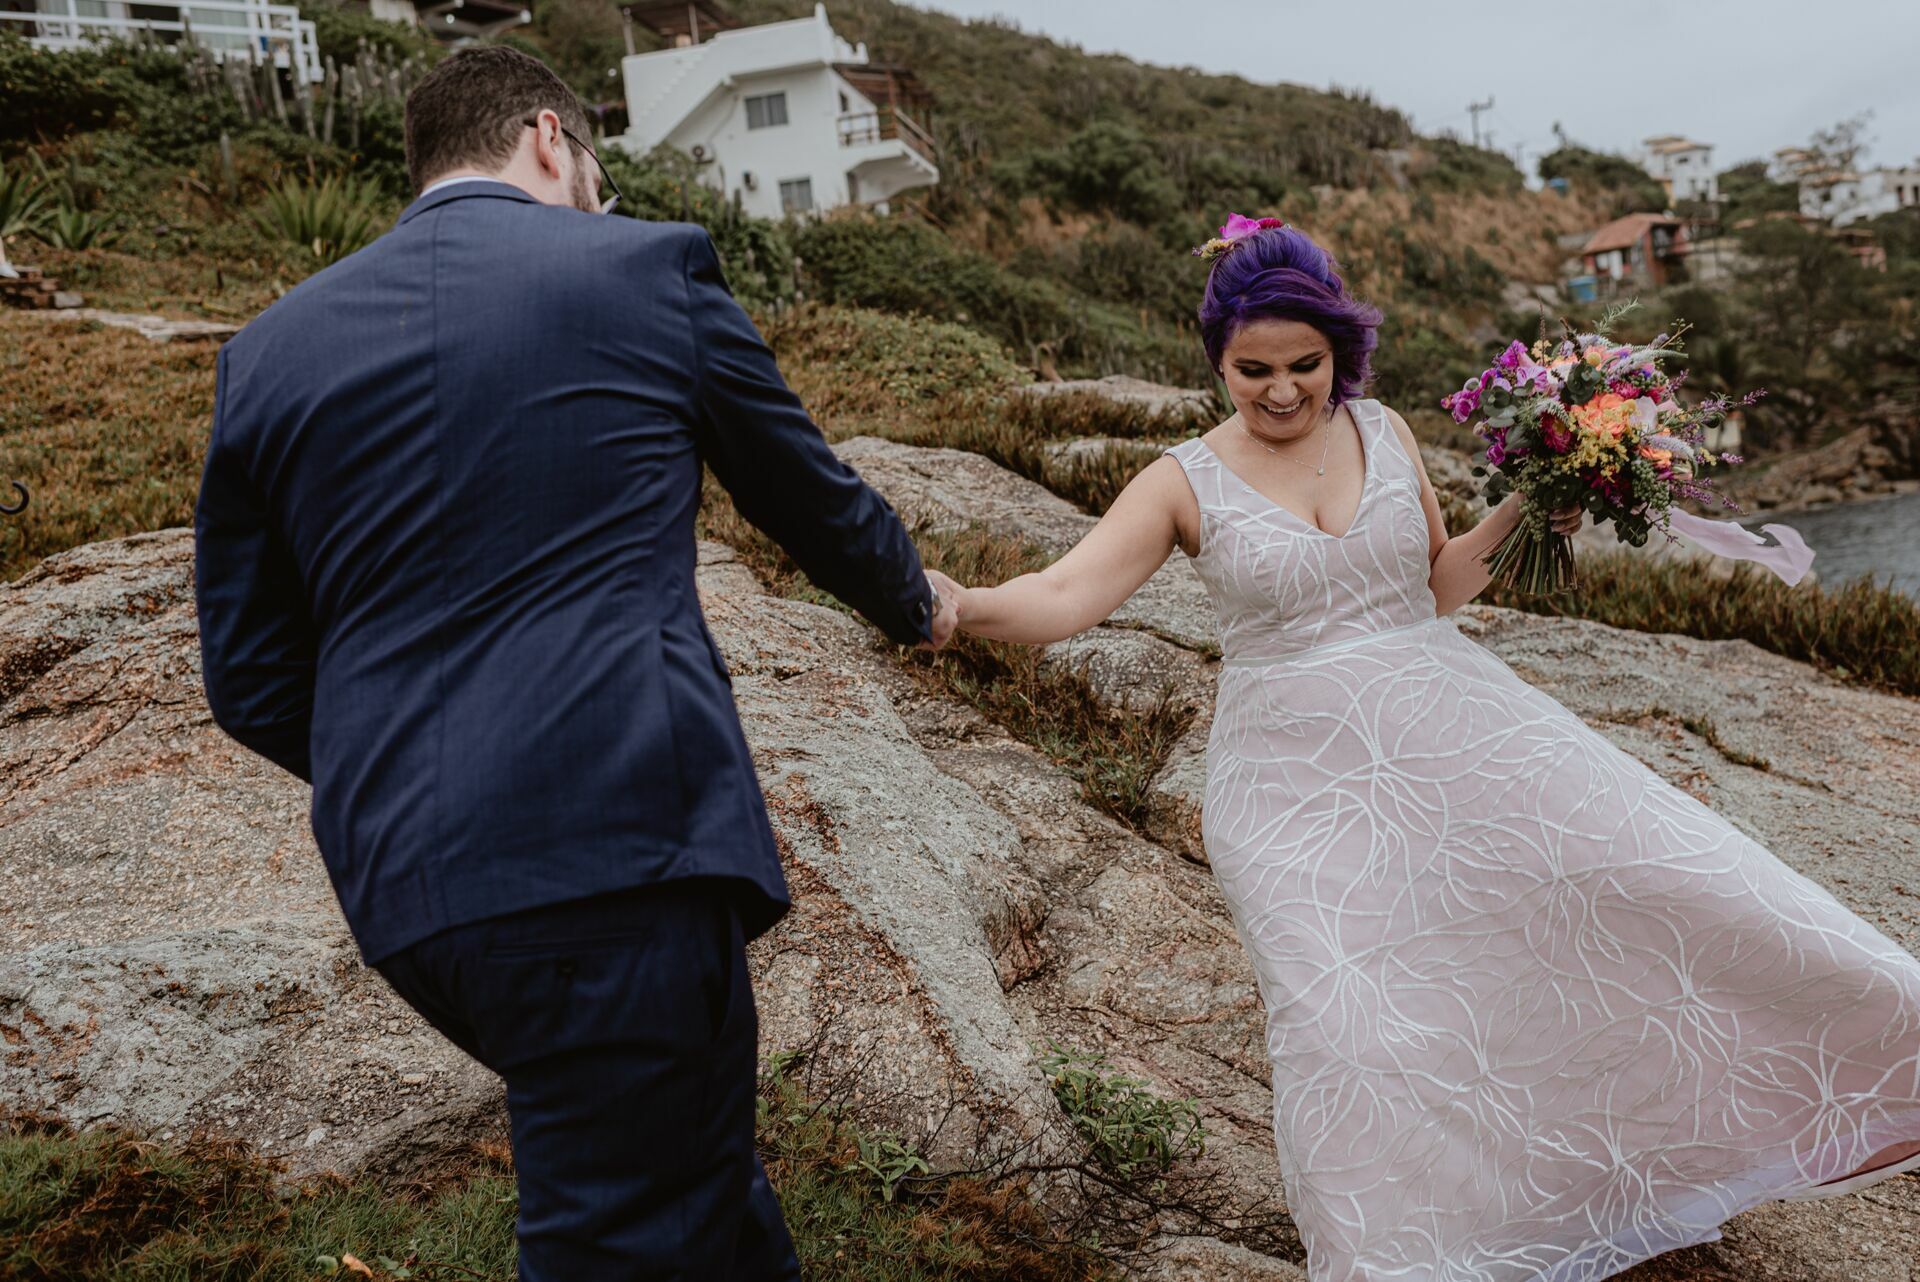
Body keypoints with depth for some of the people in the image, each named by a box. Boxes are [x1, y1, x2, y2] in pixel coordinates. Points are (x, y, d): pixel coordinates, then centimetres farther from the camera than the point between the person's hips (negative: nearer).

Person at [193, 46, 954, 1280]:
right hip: (616, 856, -5)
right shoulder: (647, 266, 1)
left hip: (399, 886, 6)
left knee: (687, 1166, 25)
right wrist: (918, 603, 34)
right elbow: (813, 496, 14)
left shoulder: (272, 347, 11)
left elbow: (252, 680, 11)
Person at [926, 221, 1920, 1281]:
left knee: (1638, 866, -3)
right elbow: (1062, 598, -17)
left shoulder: (1382, 433, 5)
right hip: (1296, 776, -3)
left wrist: (1518, 513, 0)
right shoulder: (1186, 482, -5)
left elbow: (1436, 587, 15)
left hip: (1447, 728, 3)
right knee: (1345, 1023, -10)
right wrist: (960, 604, -35)